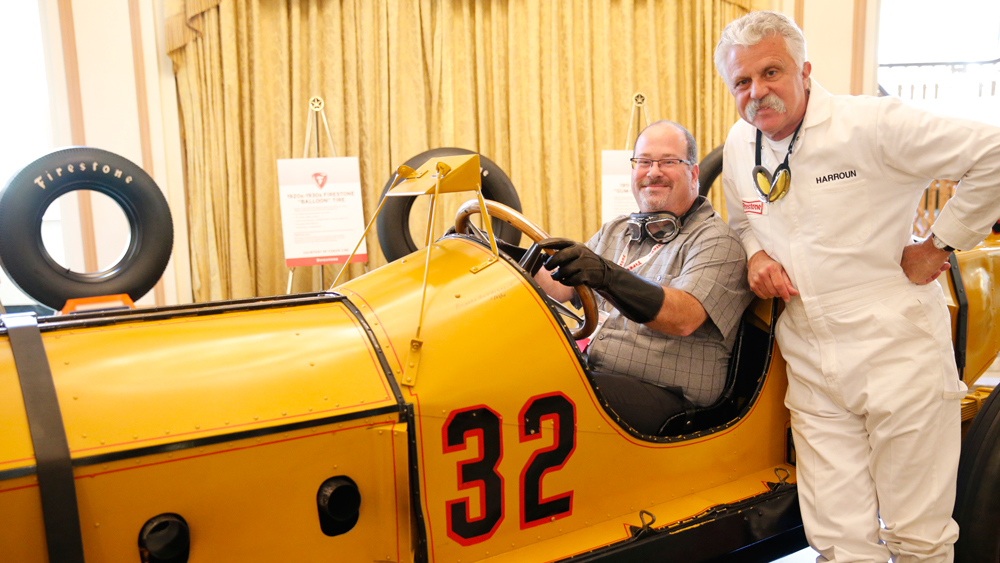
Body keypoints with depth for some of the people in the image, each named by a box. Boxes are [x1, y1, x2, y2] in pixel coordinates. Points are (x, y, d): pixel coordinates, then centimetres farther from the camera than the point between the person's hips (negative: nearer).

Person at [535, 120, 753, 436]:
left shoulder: (716, 241, -3)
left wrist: (605, 276, -35)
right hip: (591, 374, 7)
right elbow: (558, 288, 19)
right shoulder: (616, 231, 21)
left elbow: (684, 318, -22)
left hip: (667, 397, -6)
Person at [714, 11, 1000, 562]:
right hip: (812, 369, 4)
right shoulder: (739, 145, 8)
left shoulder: (872, 125, -11)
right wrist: (754, 254, 2)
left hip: (898, 352, -4)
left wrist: (938, 245, -7)